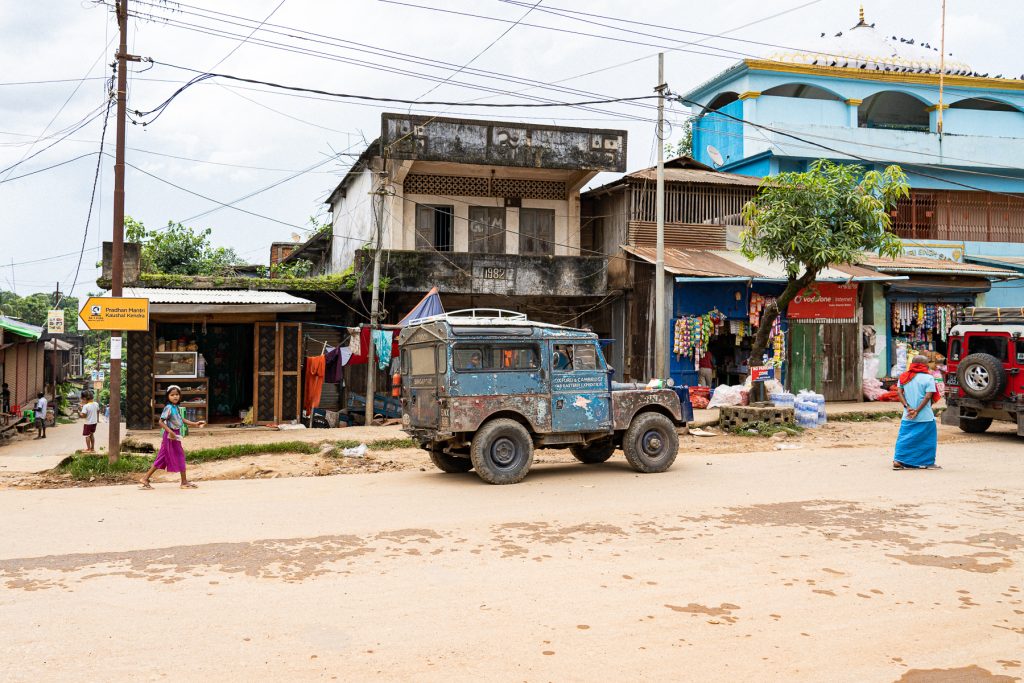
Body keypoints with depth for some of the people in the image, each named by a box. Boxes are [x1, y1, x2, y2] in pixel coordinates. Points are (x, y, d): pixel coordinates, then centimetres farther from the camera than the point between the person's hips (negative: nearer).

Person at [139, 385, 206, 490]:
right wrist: (170, 432, -27)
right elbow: (161, 422, -19)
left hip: (176, 435, 9)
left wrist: (195, 424, 11)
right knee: (180, 456, 0)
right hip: (171, 435, -9)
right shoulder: (169, 408, -16)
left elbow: (182, 420, 17)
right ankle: (184, 482, 9)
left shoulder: (176, 408, 10)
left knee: (162, 458, 11)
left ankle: (145, 479, 14)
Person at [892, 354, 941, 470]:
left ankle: (898, 460, 0)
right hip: (925, 417, -4)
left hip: (907, 417, 4)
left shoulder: (904, 377, 6)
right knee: (928, 438, 10)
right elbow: (928, 396, -15)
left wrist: (907, 407, -7)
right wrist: (917, 411, -14)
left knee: (905, 438, 9)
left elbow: (899, 392, -1)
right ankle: (928, 463, 15)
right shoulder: (928, 378, -8)